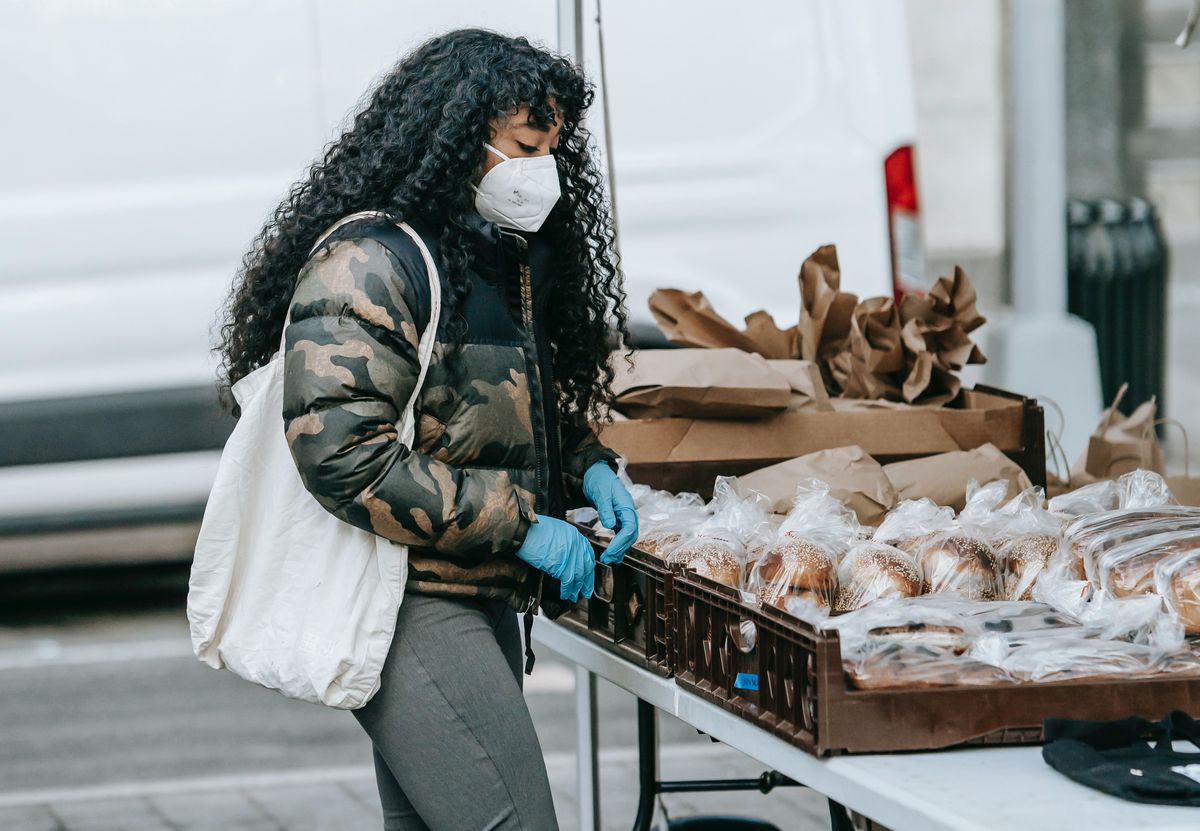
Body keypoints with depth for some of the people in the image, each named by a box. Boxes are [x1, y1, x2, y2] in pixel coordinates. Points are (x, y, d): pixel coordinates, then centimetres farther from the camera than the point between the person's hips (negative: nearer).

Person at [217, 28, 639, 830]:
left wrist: (588, 468, 6)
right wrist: (520, 525, -21)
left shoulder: (505, 258, 15)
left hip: (481, 599, 10)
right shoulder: (371, 260, -16)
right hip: (404, 607, -10)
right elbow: (343, 452, -24)